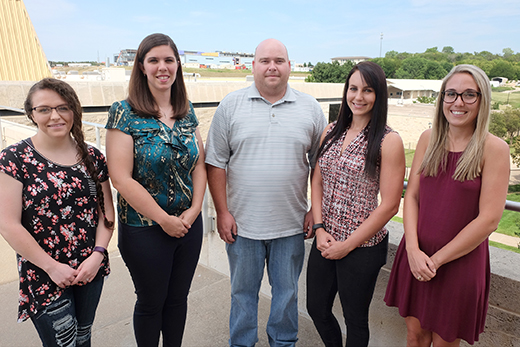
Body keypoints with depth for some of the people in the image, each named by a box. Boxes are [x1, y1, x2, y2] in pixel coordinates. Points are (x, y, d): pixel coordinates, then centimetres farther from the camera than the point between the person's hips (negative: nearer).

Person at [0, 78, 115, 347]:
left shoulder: (92, 157, 1)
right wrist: (52, 267, -12)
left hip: (91, 271, 4)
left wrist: (98, 254, -9)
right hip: (44, 277, -3)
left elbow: (106, 211, 3)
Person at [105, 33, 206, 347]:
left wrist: (195, 209, -7)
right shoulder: (125, 112, -11)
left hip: (190, 224, 4)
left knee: (178, 298, 20)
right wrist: (165, 219, -14)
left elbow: (199, 164, 5)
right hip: (145, 229, -4)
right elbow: (122, 179, -16)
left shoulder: (186, 111, 4)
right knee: (151, 303, 15)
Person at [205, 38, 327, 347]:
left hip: (292, 226, 1)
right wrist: (223, 212, -5)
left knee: (287, 292, 18)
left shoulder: (310, 108, 3)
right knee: (243, 292, 17)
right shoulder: (231, 105, -1)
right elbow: (216, 163, -1)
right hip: (242, 224, 0)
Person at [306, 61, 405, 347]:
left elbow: (389, 205, -14)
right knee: (316, 308, 21)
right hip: (325, 240, 6)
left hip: (362, 247, -5)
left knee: (355, 319, 15)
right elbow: (317, 182, 7)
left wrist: (347, 245, -12)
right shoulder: (331, 132, 4)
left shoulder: (388, 141, -13)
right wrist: (320, 228, -5)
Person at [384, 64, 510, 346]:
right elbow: (411, 195, 1)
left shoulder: (494, 148, -11)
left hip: (461, 259, -3)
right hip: (416, 255, 3)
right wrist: (413, 249, -11)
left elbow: (489, 219, -13)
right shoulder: (429, 139, 1)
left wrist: (437, 259, -12)